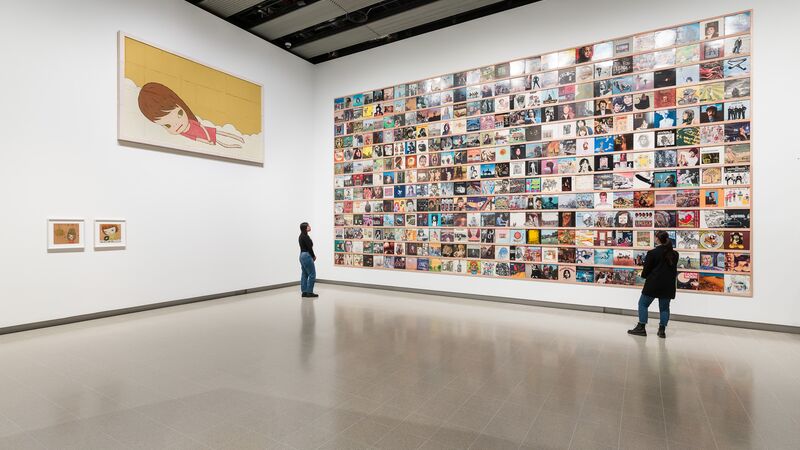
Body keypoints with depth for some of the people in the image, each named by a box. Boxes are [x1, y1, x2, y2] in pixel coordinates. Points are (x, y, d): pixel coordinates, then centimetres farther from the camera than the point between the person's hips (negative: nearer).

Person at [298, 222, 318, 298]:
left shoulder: (301, 236, 14)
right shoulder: (305, 236, -16)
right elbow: (309, 247, -17)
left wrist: (312, 255, 8)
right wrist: (313, 256, -2)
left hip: (302, 255, 10)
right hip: (307, 256, -10)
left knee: (304, 274, 10)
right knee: (312, 274, -4)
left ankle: (304, 292, 13)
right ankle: (309, 292, 0)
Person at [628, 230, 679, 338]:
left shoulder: (652, 253, -12)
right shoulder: (675, 254, 3)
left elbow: (646, 269, -7)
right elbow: (674, 269, 10)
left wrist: (644, 275, 13)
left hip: (653, 284, -5)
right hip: (668, 285, 5)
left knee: (643, 304, 8)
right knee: (664, 307, 13)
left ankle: (641, 327, 8)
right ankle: (662, 330, 12)